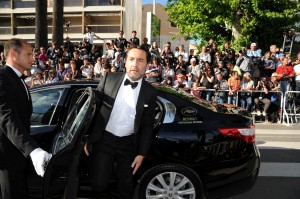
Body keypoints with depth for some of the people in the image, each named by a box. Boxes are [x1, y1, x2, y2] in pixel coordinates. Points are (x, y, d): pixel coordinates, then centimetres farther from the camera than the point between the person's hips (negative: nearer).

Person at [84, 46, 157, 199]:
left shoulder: (150, 93, -3)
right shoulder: (109, 79, -4)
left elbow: (147, 126, 1)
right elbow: (94, 108, 1)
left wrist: (142, 154, -2)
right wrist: (87, 138, 0)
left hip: (128, 144, 1)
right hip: (104, 139, -1)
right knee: (98, 185, -7)